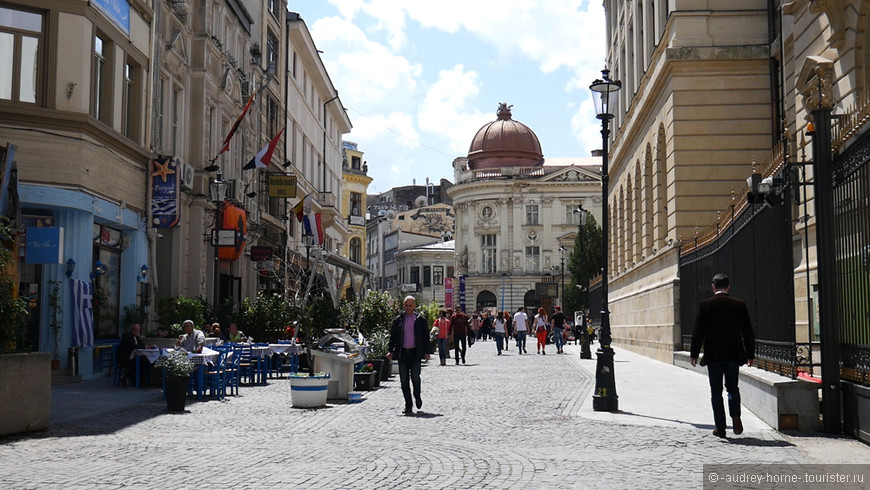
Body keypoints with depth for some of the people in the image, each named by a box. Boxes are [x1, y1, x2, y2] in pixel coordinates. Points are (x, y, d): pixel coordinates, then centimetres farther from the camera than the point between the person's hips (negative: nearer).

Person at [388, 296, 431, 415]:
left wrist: (426, 352, 0)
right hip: (402, 353, 2)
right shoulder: (398, 320, 9)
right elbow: (392, 336, 10)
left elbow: (426, 336, 6)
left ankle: (417, 397, 19)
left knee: (415, 377, -10)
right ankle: (408, 405, 9)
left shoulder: (421, 320, 5)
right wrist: (391, 351, 1)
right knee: (404, 380, 2)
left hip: (415, 353, -2)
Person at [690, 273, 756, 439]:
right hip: (733, 355, 2)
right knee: (733, 388, 16)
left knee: (716, 392, 6)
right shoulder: (739, 305, 1)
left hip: (713, 355, -2)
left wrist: (694, 354, 0)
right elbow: (748, 332, 5)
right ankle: (735, 415, -8)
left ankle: (720, 427, 4)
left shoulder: (705, 305, -5)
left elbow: (698, 331, -6)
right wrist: (750, 354, 12)